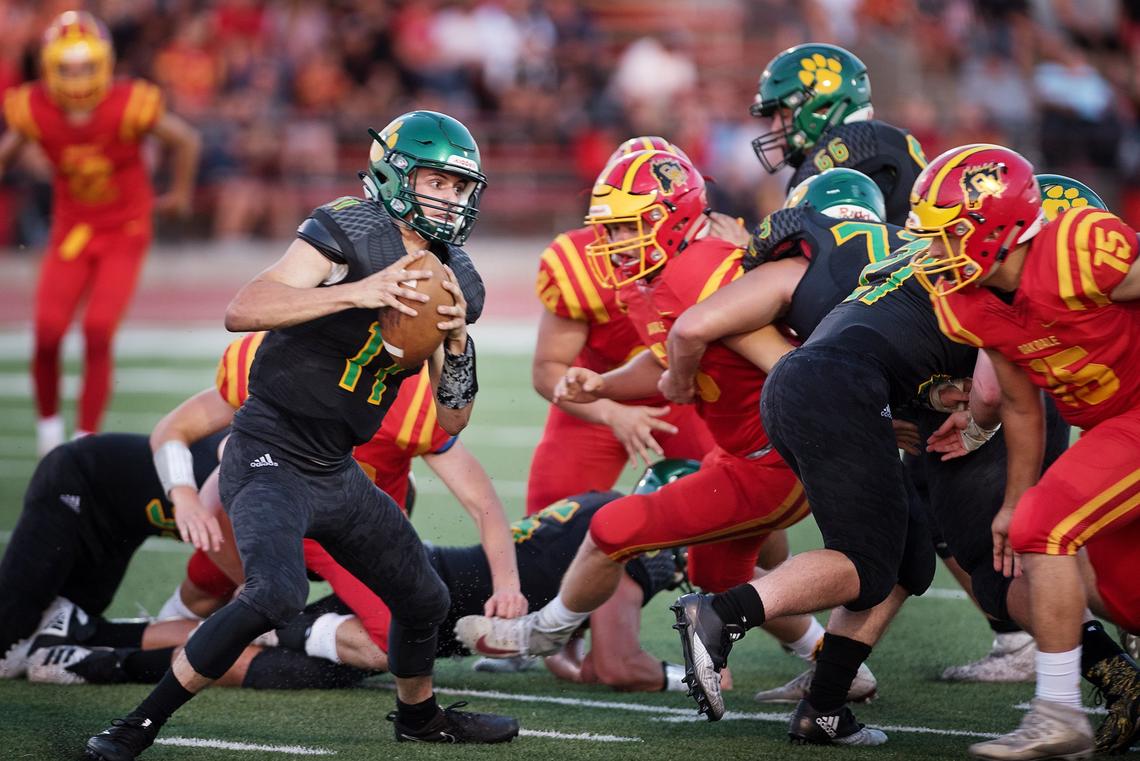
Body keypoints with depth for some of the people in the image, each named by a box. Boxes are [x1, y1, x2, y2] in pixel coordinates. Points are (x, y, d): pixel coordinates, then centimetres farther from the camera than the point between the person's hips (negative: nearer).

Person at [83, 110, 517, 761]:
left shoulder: (455, 279, 8)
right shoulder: (351, 230, -14)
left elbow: (451, 422, 10)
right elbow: (242, 311, -28)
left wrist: (458, 341, -7)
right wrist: (356, 293, -35)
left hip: (338, 474, 8)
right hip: (272, 456, -8)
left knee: (425, 602, 19)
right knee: (277, 592, -30)